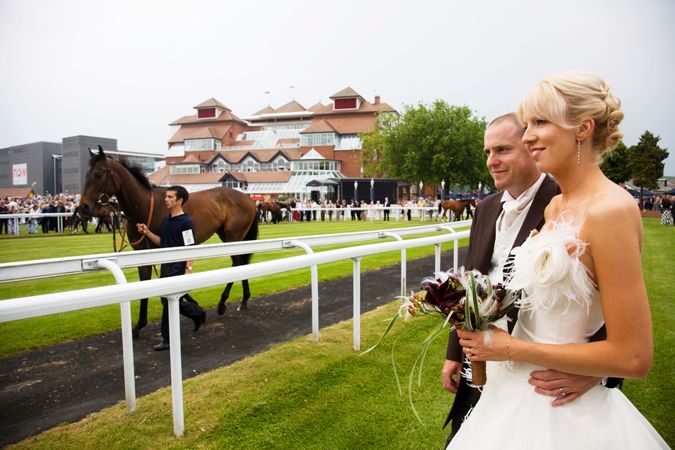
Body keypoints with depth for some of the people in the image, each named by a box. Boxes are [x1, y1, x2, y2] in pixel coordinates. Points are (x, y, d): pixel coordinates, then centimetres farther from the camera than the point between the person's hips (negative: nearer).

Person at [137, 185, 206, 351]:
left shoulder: (186, 222, -15)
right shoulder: (166, 220, 10)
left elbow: (190, 248, -18)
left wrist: (188, 269, -22)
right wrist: (147, 232, 5)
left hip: (178, 267, -9)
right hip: (166, 265, 9)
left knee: (170, 301, -2)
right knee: (167, 300, 16)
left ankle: (168, 338, 11)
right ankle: (198, 313, 34)